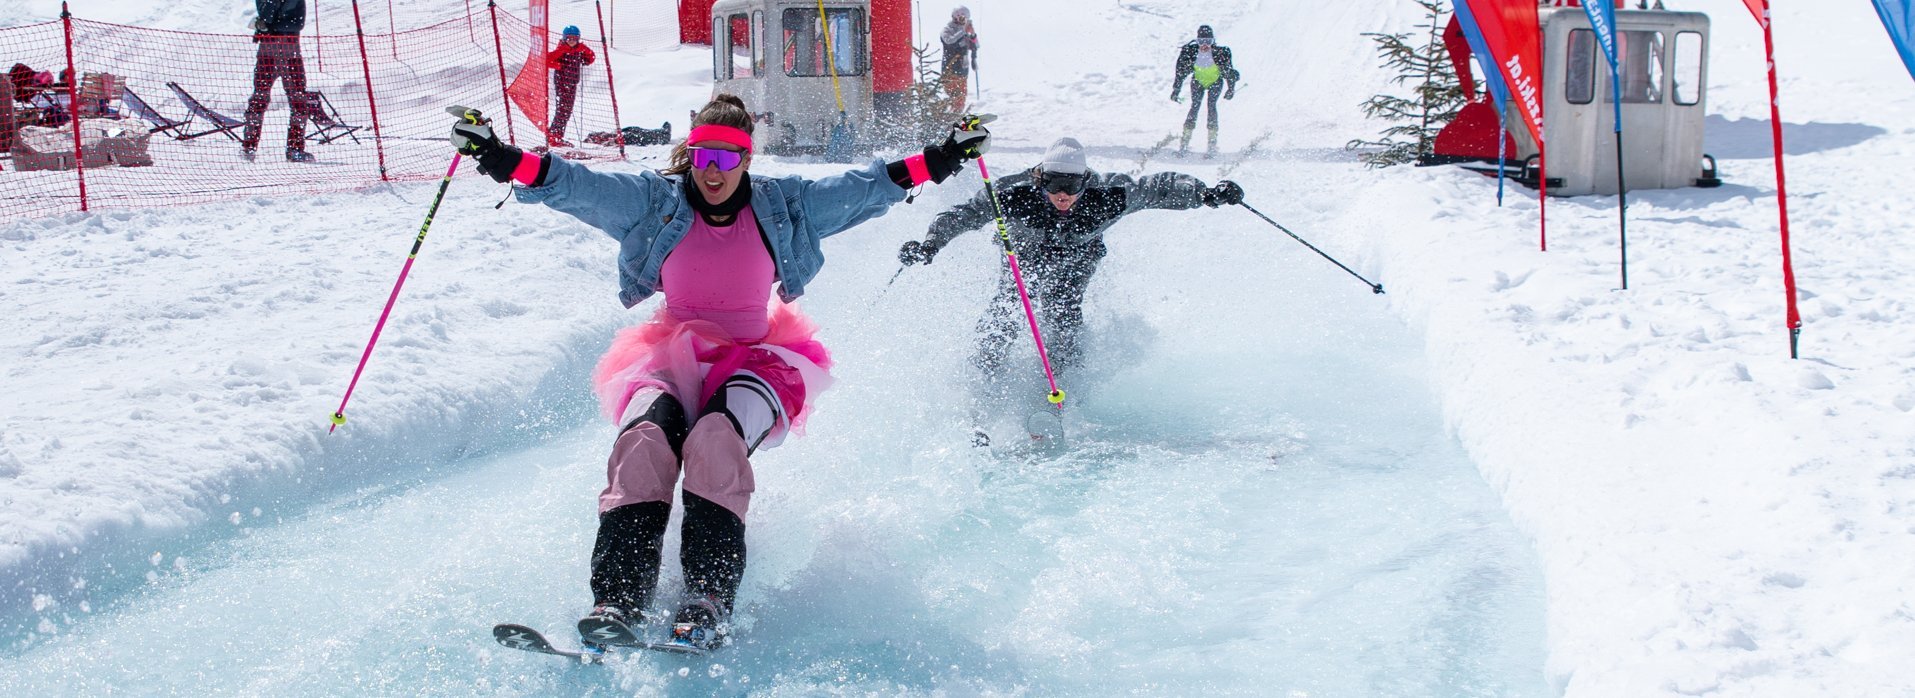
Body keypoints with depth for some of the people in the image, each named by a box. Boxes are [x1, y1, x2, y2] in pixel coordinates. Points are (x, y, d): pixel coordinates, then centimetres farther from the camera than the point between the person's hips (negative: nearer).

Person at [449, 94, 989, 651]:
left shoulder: (783, 206, 9)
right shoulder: (654, 202, 7)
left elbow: (867, 188, 12)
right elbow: (575, 186, -4)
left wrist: (940, 161, 7)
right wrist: (506, 161, -18)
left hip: (752, 362, -1)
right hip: (669, 361, 1)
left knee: (715, 438, -36)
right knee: (645, 438, -34)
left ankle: (709, 602, -46)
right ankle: (617, 600, -44)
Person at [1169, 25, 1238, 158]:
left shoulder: (1220, 53, -28)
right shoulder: (1190, 51, -25)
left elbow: (1229, 72, -13)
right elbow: (1181, 70, -12)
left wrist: (1231, 88, -10)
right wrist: (1176, 89, -10)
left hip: (1215, 82, -1)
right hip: (1198, 81, 1)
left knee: (1211, 105, -19)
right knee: (1195, 106, -15)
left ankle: (1212, 146, -17)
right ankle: (1185, 143, -10)